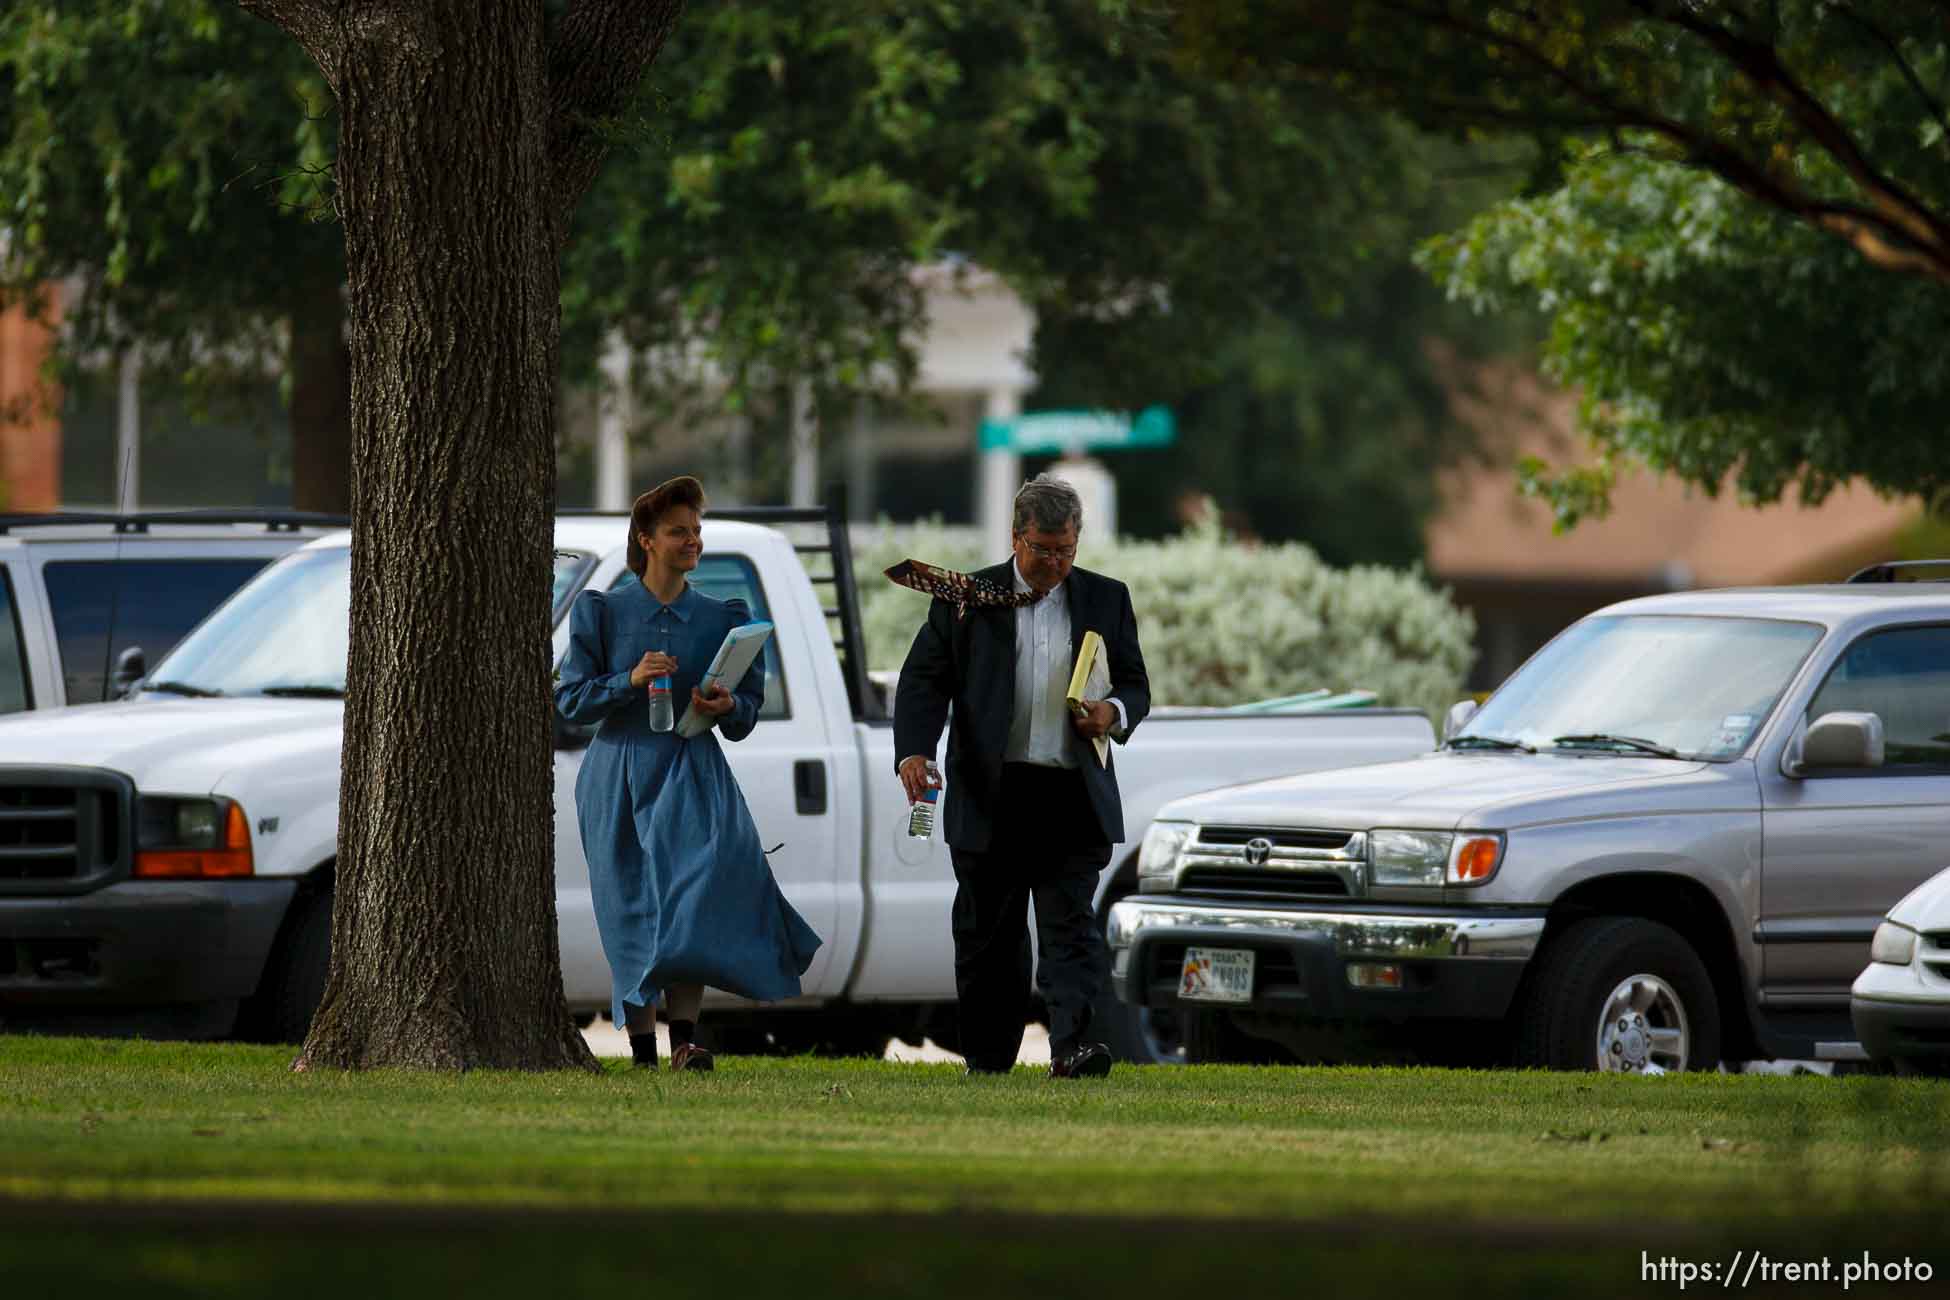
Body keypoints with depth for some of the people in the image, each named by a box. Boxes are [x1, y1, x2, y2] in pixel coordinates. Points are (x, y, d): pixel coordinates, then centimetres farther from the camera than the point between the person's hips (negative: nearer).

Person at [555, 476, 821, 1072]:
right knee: (632, 912, -1)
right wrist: (629, 681, -14)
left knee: (695, 896, -20)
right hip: (621, 776, 0)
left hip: (693, 775, 0)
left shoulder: (721, 618, 10)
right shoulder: (603, 612, 5)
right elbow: (570, 699, 2)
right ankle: (643, 1052, 6)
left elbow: (747, 714, 14)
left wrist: (726, 706, -9)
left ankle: (684, 1039, -23)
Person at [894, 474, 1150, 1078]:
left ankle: (1070, 1045, -22)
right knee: (988, 934, 6)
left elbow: (1136, 687, 16)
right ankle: (988, 1056, 17)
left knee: (1071, 925, -12)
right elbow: (923, 681, 1)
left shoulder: (1105, 600, 11)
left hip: (1073, 798, 0)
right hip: (991, 796, 0)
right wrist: (914, 750, -16)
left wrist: (1115, 713, -9)